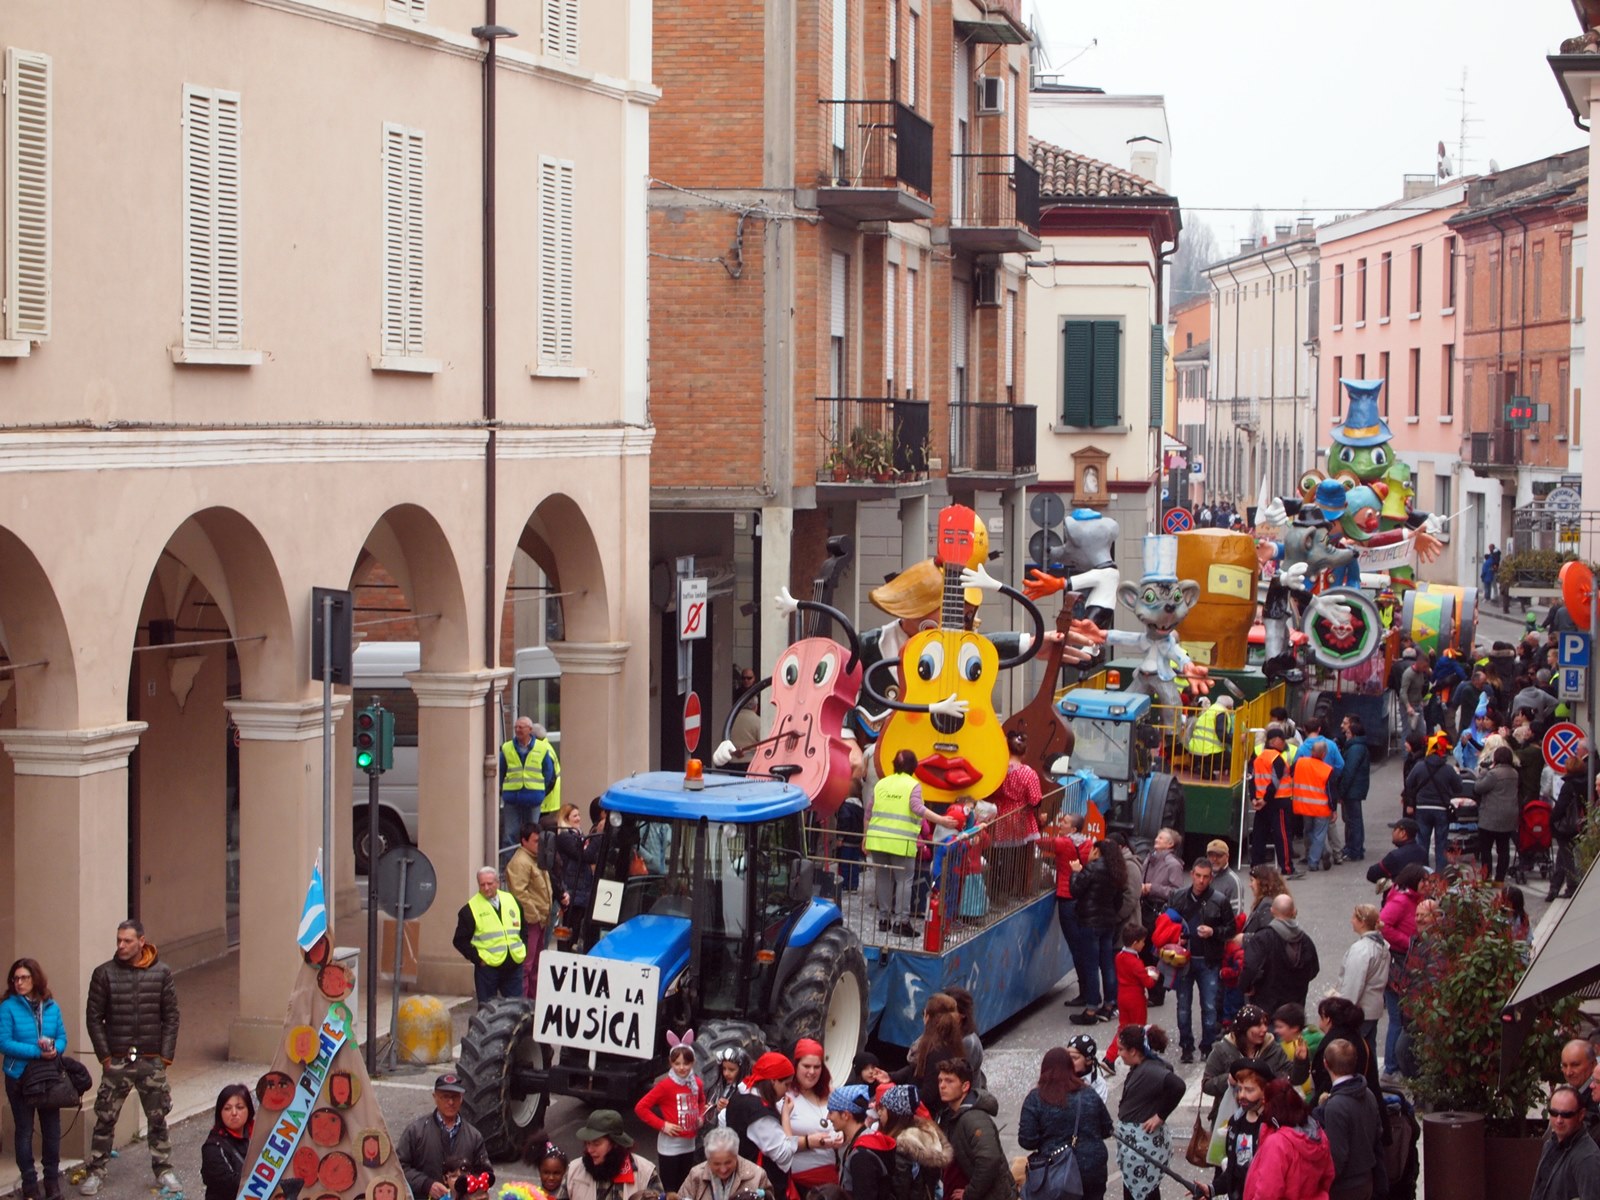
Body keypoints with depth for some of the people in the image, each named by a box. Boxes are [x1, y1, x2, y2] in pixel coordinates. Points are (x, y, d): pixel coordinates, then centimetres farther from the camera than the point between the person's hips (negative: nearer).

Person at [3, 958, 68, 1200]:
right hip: (19, 1077, -3)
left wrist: (55, 1049, -18)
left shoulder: (51, 1007, 3)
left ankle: (52, 1179, 21)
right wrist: (36, 1051, -23)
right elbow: (5, 1042, -16)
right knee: (24, 1131, 7)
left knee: (51, 1129, 9)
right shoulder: (8, 1007, -9)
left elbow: (62, 1037, 5)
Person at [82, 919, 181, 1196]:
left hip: (152, 1061, 1)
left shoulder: (161, 973, 1)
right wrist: (105, 1055, -6)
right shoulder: (104, 974, -2)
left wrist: (166, 1056, -2)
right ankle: (95, 1173, 10)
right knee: (105, 1118, 1)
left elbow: (171, 1017, 4)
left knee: (158, 1117, 7)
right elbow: (94, 1017, 0)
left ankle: (163, 1170, 18)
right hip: (117, 1060, -1)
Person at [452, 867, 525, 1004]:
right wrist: (477, 958, -10)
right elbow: (460, 941, -2)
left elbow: (524, 927, 20)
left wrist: (522, 951, 9)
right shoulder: (470, 909, -4)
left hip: (514, 966, 4)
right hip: (487, 968, -4)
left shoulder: (512, 900, 9)